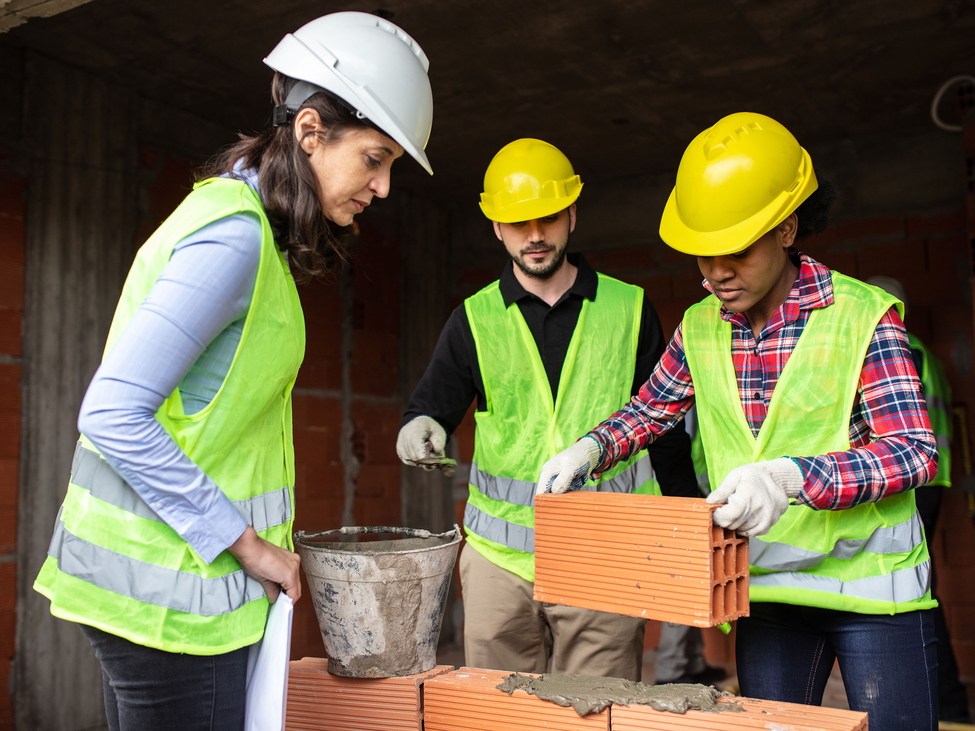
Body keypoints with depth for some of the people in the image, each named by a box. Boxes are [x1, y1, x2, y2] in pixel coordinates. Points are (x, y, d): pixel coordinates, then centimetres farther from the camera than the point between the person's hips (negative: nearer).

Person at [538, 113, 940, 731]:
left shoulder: (864, 315, -13)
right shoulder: (700, 328, 2)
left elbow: (915, 449, -19)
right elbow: (653, 409, 16)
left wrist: (790, 477, -35)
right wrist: (589, 450, -4)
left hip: (874, 585, -3)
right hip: (767, 587, 4)